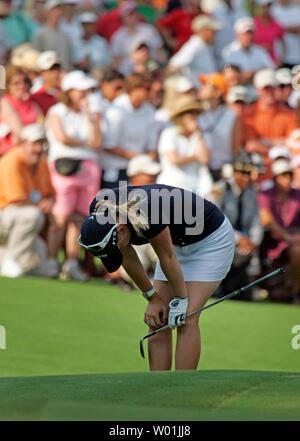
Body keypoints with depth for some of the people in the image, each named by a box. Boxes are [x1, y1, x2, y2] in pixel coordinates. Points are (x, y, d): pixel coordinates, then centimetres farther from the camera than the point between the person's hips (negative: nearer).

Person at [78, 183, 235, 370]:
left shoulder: (147, 215, -39)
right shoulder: (99, 210, -17)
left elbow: (167, 258, -25)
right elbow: (129, 258, -3)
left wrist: (180, 300, -12)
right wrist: (153, 298, 0)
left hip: (213, 239, -7)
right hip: (178, 243, 7)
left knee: (186, 319, -16)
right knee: (157, 321, -2)